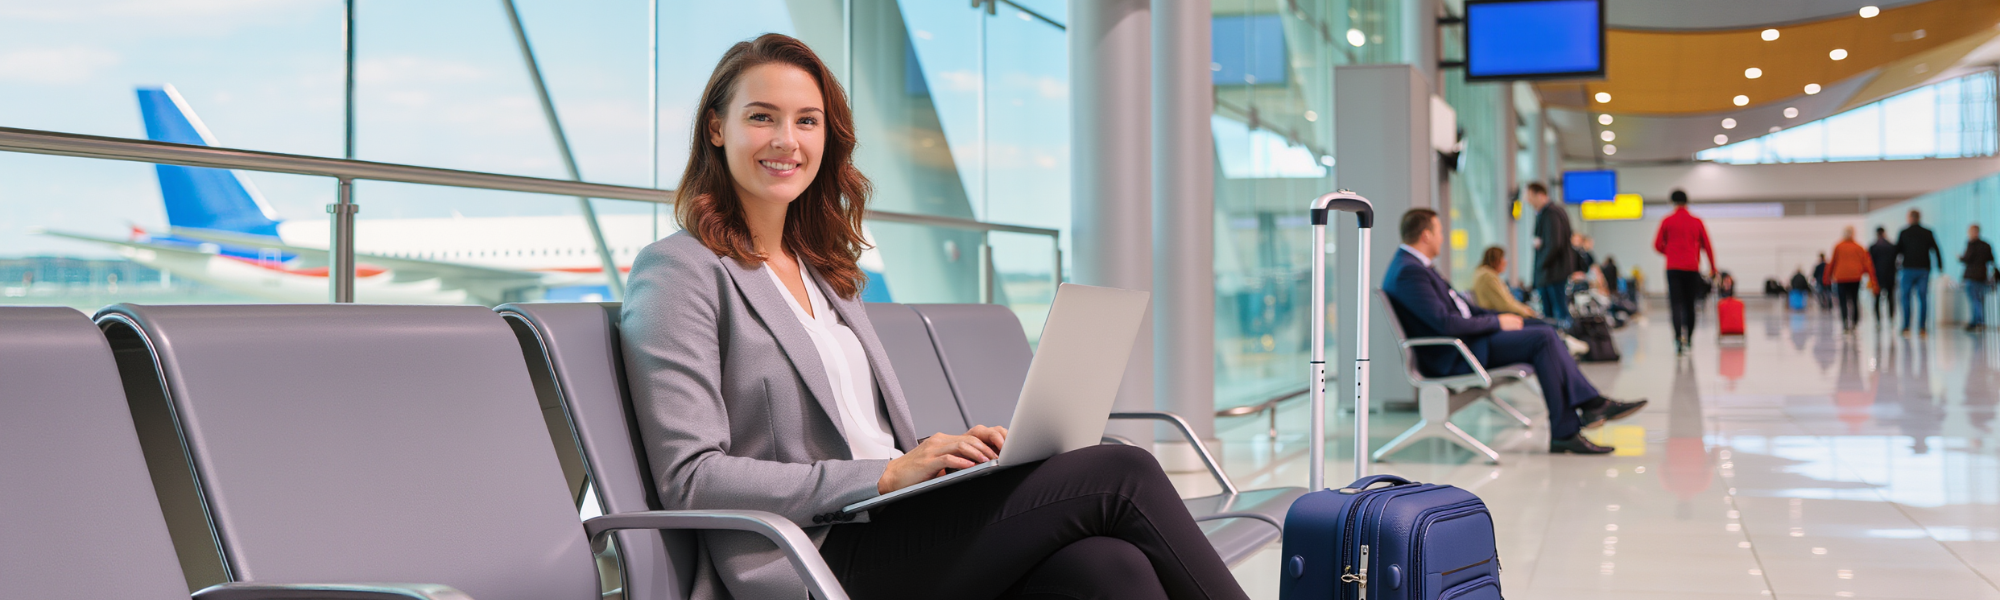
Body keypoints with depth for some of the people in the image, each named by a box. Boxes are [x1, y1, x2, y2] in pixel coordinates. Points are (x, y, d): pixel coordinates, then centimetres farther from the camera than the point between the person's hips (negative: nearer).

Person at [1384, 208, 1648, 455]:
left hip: (1467, 336, 11)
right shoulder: (1408, 272, -21)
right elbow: (1445, 323, -27)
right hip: (1452, 357, -11)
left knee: (1545, 330, 5)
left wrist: (1500, 316, 8)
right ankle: (1564, 432, -12)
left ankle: (1590, 403, -2)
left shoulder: (1415, 264, 15)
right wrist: (1496, 322, -15)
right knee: (1542, 338, -16)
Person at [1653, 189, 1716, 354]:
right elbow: (1707, 246, 7)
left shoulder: (1667, 221, 1)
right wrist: (1712, 267, 14)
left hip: (1673, 268, -2)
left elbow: (1657, 245, 2)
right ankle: (1689, 339, 24)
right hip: (1692, 268, 2)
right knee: (1690, 304, 14)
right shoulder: (1696, 222, 6)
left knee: (1676, 304, -8)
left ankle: (1679, 337, -28)